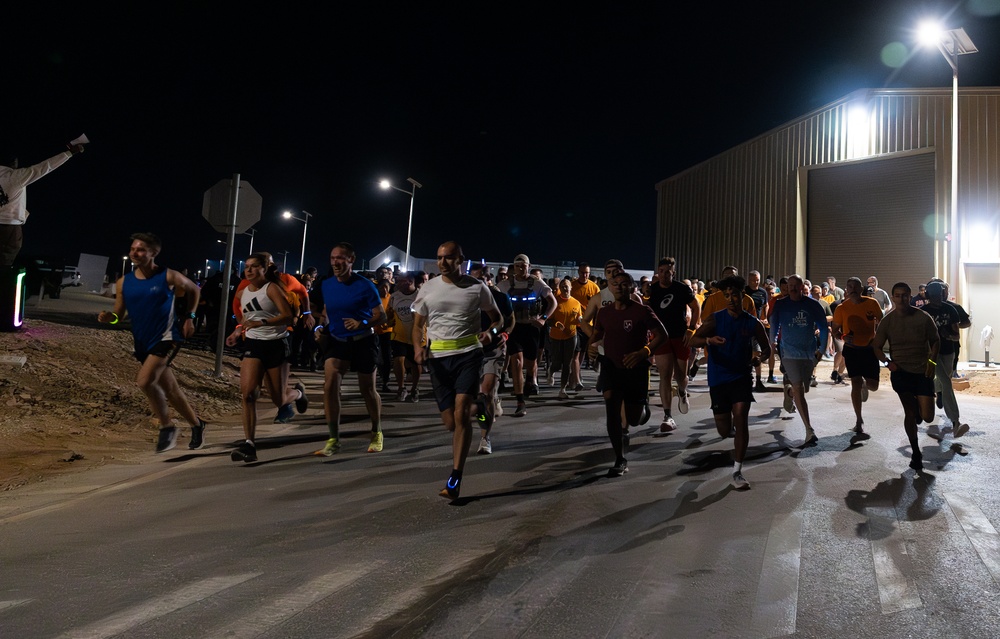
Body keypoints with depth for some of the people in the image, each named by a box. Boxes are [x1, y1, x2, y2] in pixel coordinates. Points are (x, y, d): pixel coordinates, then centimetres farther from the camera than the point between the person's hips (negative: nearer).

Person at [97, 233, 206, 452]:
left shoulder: (168, 276, -7)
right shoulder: (124, 282, 3)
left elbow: (193, 289, 10)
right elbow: (119, 315, 8)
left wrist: (190, 317, 3)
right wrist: (108, 317, -15)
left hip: (167, 337, -5)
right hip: (143, 342, 5)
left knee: (145, 381, -22)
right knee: (170, 389, 12)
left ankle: (167, 427, -3)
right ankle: (197, 424, 31)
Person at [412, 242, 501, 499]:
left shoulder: (477, 288, 3)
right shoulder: (428, 289, 8)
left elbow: (497, 318, 14)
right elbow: (418, 325, 14)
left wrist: (491, 331, -9)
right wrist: (419, 347, -6)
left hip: (468, 354, -3)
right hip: (438, 357, 3)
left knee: (461, 413, -17)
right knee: (450, 422, 5)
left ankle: (455, 478, -13)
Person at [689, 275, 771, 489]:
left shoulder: (753, 323, 0)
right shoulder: (715, 319, -5)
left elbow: (767, 347, 11)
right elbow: (693, 340, -15)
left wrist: (760, 356, -14)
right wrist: (709, 340, -38)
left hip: (742, 377, 0)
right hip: (718, 379, 0)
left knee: (741, 420, -15)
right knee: (725, 430, 5)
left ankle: (737, 472, -6)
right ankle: (731, 426, 46)